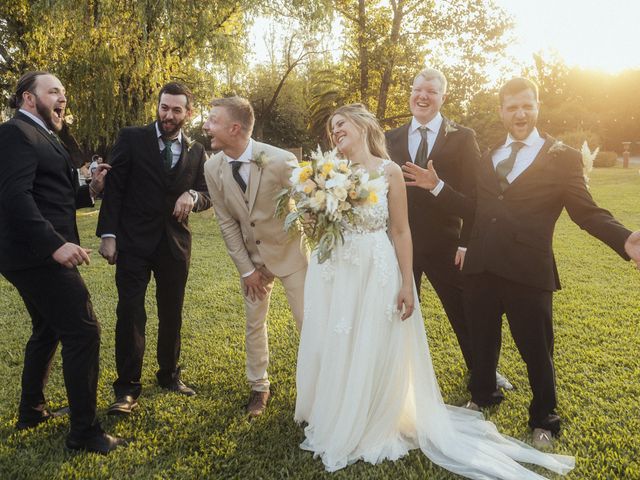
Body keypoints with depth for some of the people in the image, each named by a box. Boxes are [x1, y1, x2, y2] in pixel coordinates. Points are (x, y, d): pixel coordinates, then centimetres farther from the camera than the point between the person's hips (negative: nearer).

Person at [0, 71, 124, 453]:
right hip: (38, 255, -11)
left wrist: (90, 191, 7)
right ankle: (85, 432, -1)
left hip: (36, 254, 11)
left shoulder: (40, 137, 20)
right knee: (83, 332, -10)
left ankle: (32, 411, 37)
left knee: (48, 332, 22)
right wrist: (55, 244, -32)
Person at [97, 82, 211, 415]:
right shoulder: (132, 138, -2)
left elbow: (206, 195, 10)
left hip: (175, 244, 3)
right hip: (133, 241, -3)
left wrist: (193, 196, -14)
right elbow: (114, 187, -4)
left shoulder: (196, 151, 7)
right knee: (130, 313, -3)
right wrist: (108, 234, -11)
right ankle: (127, 387, 8)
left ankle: (169, 375, 30)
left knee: (172, 314, 13)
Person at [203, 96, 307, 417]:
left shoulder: (280, 161, -24)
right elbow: (227, 222, -3)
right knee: (254, 324, 12)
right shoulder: (212, 168, -11)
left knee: (308, 321, 2)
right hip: (250, 256, 3)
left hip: (287, 251, -3)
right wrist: (246, 269, -4)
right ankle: (259, 386, 31)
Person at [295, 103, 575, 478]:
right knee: (333, 350, 14)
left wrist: (406, 284, -9)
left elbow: (401, 231, -7)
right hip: (333, 273, 4)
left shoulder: (388, 171, -6)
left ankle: (374, 429, 31)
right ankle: (335, 423, 37)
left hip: (376, 274, -4)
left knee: (374, 354, 7)